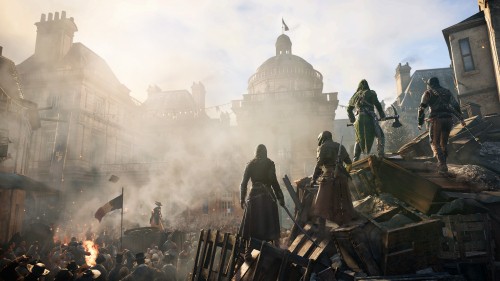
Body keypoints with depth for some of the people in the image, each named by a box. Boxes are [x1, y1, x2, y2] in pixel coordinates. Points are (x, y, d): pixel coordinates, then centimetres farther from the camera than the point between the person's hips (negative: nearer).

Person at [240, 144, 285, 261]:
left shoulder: (250, 164, 4)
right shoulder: (269, 164, -3)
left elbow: (243, 183, 2)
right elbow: (273, 182, -9)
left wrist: (242, 199, 9)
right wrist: (280, 197, -4)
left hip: (253, 196, 2)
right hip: (267, 196, -2)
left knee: (252, 225, 8)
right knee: (271, 224, 8)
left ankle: (248, 251, 8)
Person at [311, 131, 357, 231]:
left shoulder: (323, 147, -2)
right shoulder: (340, 147, 17)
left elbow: (319, 164, -10)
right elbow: (349, 163, 21)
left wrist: (314, 179, -6)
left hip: (329, 178, -6)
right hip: (342, 178, 6)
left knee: (322, 204, -4)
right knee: (344, 201, 20)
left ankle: (321, 229, -8)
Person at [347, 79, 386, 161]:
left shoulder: (355, 95, 22)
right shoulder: (371, 93, 10)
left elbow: (349, 109, 27)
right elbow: (377, 104, 4)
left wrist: (352, 120, 34)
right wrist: (382, 116, 11)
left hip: (359, 119, 4)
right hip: (369, 118, -4)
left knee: (359, 139, 17)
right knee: (380, 136, 6)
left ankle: (355, 159, 12)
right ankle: (380, 155, -10)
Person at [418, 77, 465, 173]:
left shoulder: (428, 93, 8)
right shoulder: (447, 91, 21)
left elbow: (422, 108, 1)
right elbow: (456, 105, 16)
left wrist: (420, 123, 5)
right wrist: (461, 118, 18)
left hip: (436, 119, -4)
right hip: (448, 119, 4)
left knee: (435, 143, 0)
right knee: (444, 143, 16)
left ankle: (442, 164, -15)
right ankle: (442, 165, 17)